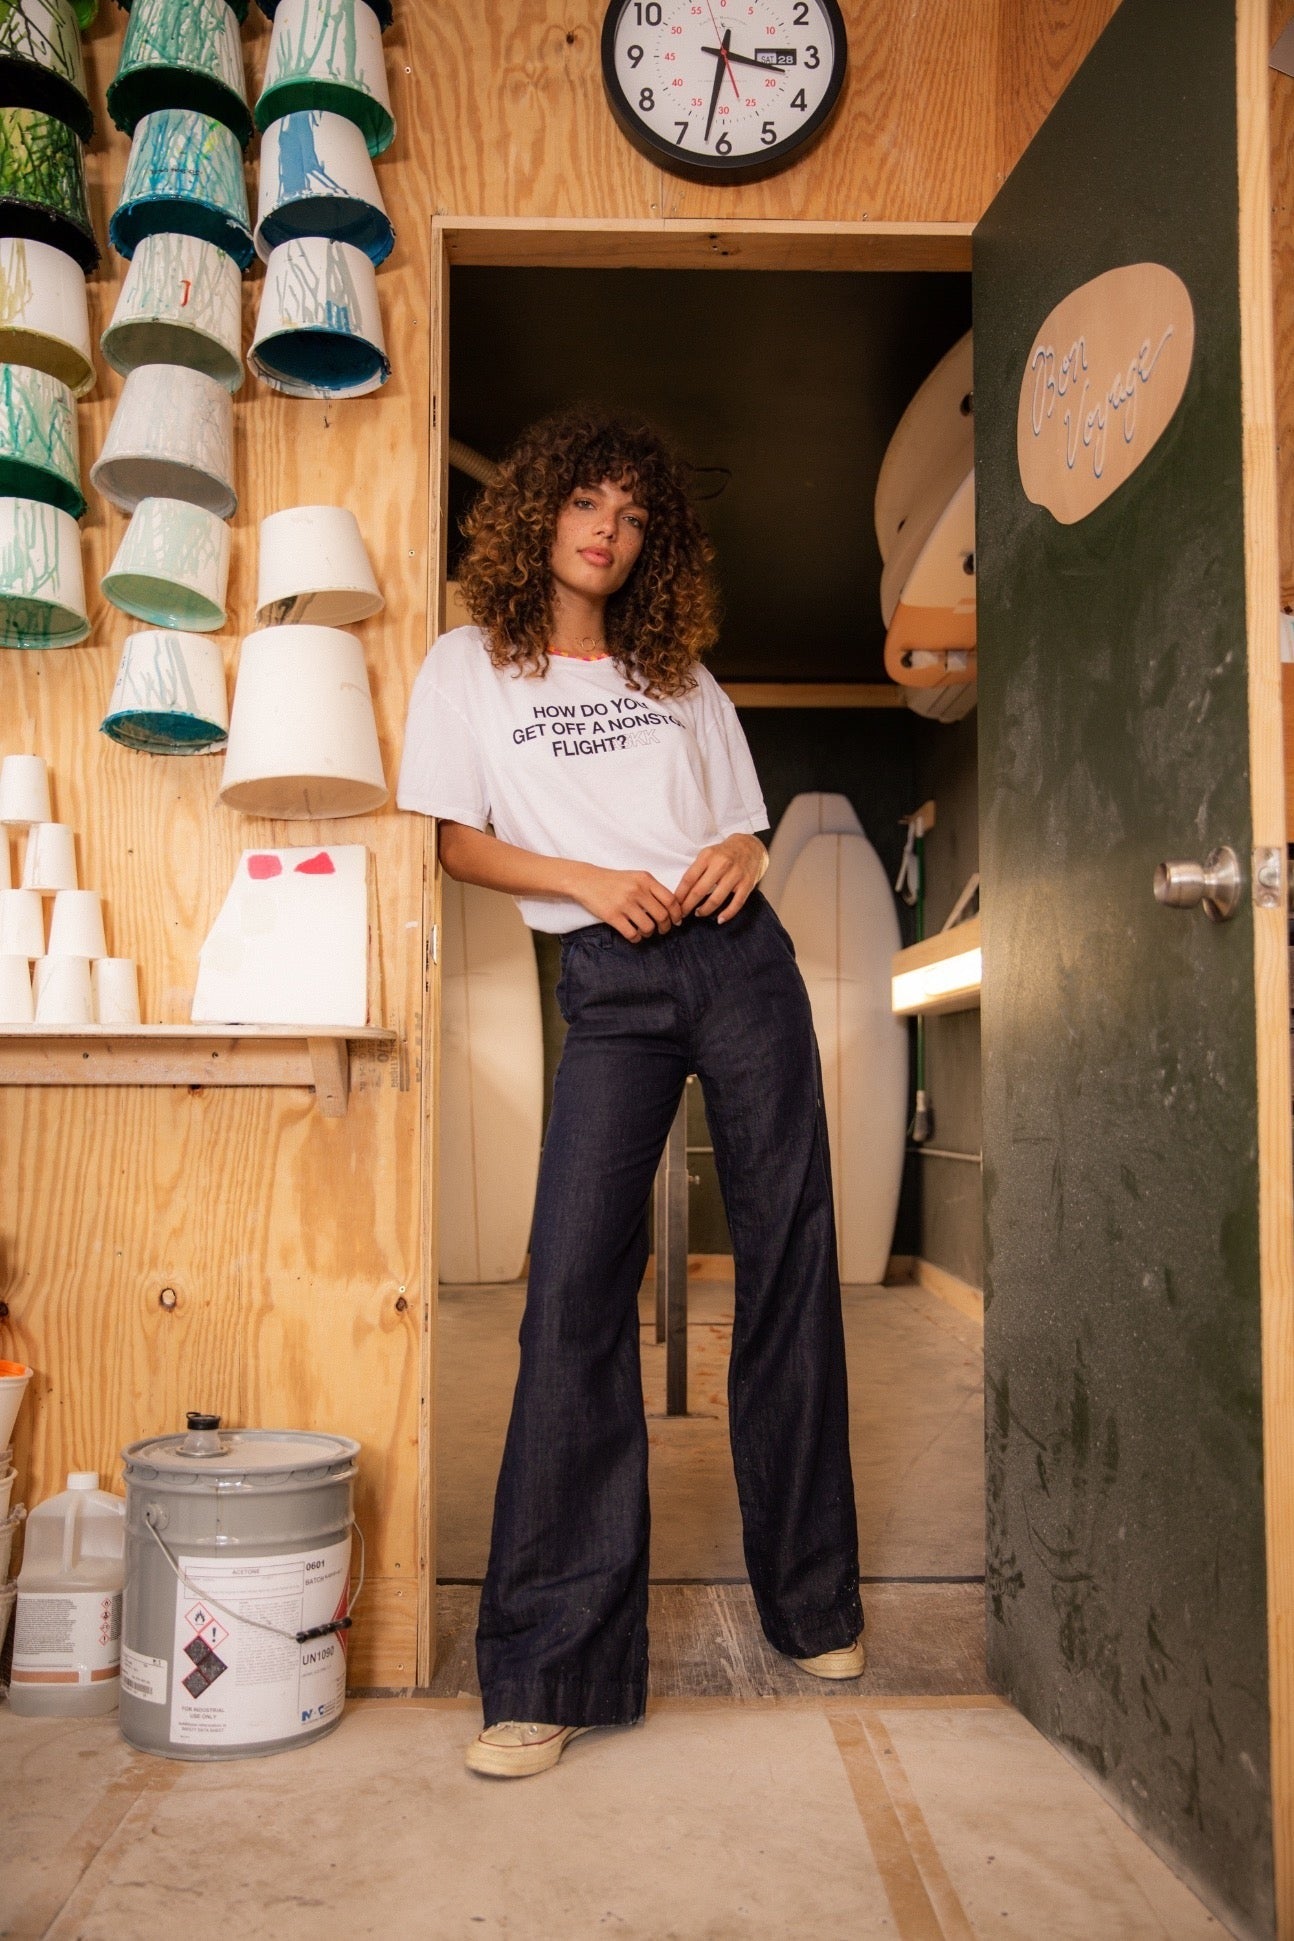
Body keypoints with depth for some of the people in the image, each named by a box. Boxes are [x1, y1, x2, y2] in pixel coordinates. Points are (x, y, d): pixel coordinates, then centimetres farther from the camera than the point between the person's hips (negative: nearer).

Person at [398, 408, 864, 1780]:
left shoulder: (681, 678, 19)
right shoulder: (468, 667, 11)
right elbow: (459, 842, 4)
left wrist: (739, 860, -3)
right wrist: (588, 879, -10)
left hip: (739, 959, 3)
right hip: (610, 985, -3)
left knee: (789, 1266, 3)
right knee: (575, 1284, -13)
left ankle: (813, 1600, 21)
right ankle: (551, 1667, -3)